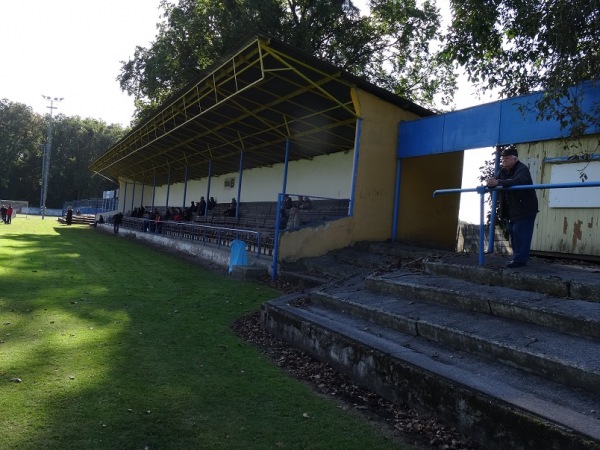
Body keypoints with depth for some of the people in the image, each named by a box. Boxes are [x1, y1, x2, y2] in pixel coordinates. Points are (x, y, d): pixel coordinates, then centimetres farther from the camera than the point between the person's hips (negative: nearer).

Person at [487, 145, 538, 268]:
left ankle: (520, 259, -9)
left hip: (525, 209, -9)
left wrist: (498, 182, -45)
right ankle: (518, 258, 18)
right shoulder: (503, 171, 10)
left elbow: (518, 182, -37)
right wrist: (491, 182, -17)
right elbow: (496, 182, 8)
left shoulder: (522, 169, -17)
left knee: (520, 234, -12)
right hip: (512, 210, 9)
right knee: (513, 233, 11)